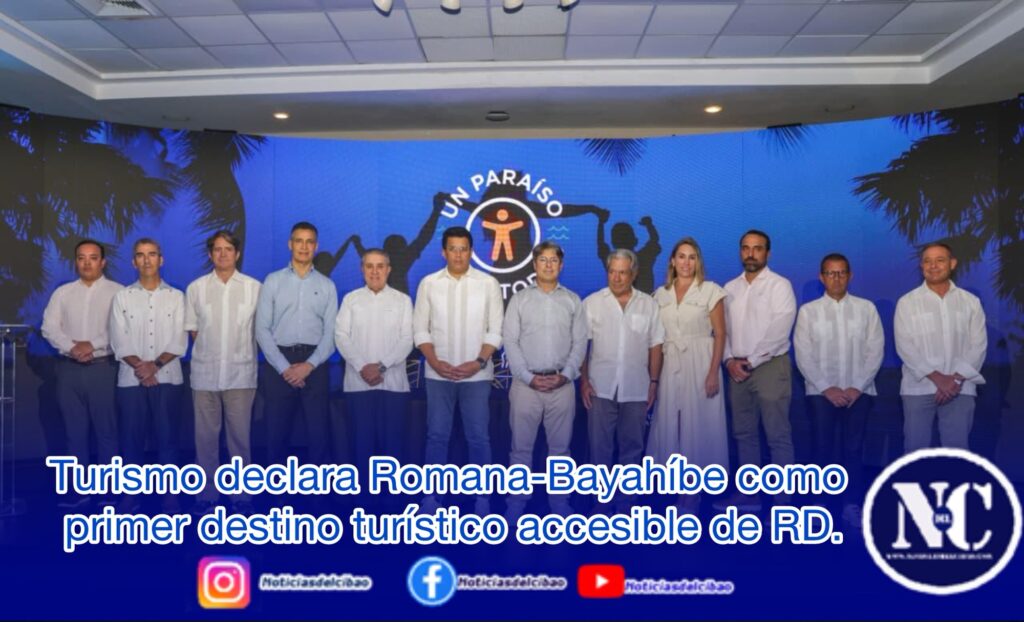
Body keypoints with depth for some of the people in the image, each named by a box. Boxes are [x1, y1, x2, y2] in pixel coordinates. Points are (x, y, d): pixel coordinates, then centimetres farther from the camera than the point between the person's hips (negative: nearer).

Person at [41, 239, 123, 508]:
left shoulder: (117, 292, 0)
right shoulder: (62, 292, 12)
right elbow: (49, 327, 3)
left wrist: (93, 345, -15)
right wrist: (71, 347, -12)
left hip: (103, 367, -4)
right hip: (69, 368, 4)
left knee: (107, 429, 1)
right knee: (74, 430, 9)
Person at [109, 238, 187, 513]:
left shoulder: (176, 297, 6)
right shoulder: (122, 297, 7)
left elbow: (180, 341, -1)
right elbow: (119, 342, 0)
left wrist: (155, 364, -14)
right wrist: (139, 366, -14)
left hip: (167, 378, -1)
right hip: (131, 379, 1)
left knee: (168, 437, 2)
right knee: (132, 437, 4)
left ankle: (169, 494, 9)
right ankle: (131, 493, 14)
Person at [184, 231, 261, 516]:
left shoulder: (254, 287, 1)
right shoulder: (195, 288, 5)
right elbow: (192, 328, 10)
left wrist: (241, 352, 3)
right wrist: (209, 351, 5)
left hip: (240, 373, -1)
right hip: (205, 373, 1)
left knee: (240, 436, 3)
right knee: (205, 436, 7)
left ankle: (242, 495, 14)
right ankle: (206, 494, 18)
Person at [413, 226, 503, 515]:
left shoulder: (488, 284, -1)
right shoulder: (428, 283, 2)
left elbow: (495, 331, -1)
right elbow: (420, 330, 3)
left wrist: (479, 362, -13)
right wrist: (435, 362, -9)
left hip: (477, 375, -1)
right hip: (438, 374, 1)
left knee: (479, 437, 5)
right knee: (437, 435, 8)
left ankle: (482, 495, 17)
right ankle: (432, 494, 19)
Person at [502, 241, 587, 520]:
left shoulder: (573, 300, 9)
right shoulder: (519, 299, 5)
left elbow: (580, 342, 4)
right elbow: (510, 341, -1)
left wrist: (565, 375, -9)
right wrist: (528, 377, -10)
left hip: (562, 384, 1)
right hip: (526, 383, -1)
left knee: (560, 446, 8)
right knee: (521, 446, 3)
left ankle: (559, 501, 18)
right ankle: (516, 502, 13)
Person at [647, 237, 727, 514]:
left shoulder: (711, 290, -1)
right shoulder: (661, 294, 10)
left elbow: (720, 334, -4)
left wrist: (714, 372, -12)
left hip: (699, 364, -3)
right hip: (669, 366, 4)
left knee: (698, 426, 1)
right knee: (669, 425, 5)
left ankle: (693, 493, 12)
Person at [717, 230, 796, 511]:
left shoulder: (780, 285, -3)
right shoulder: (730, 288, 13)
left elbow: (779, 330, -12)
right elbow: (723, 328, 11)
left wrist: (750, 361, -12)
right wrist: (730, 360, -4)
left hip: (770, 366, -5)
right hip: (737, 369, 6)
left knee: (778, 435, -4)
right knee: (744, 433, 10)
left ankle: (783, 500, 1)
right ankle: (749, 493, 19)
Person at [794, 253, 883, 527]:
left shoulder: (866, 308, 4)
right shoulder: (808, 311, 2)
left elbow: (875, 351, 0)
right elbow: (803, 355, -2)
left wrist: (857, 387, -9)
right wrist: (826, 388, -9)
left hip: (859, 391, 1)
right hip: (821, 391, 0)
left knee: (853, 449, 2)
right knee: (823, 449, 2)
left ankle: (853, 506, 11)